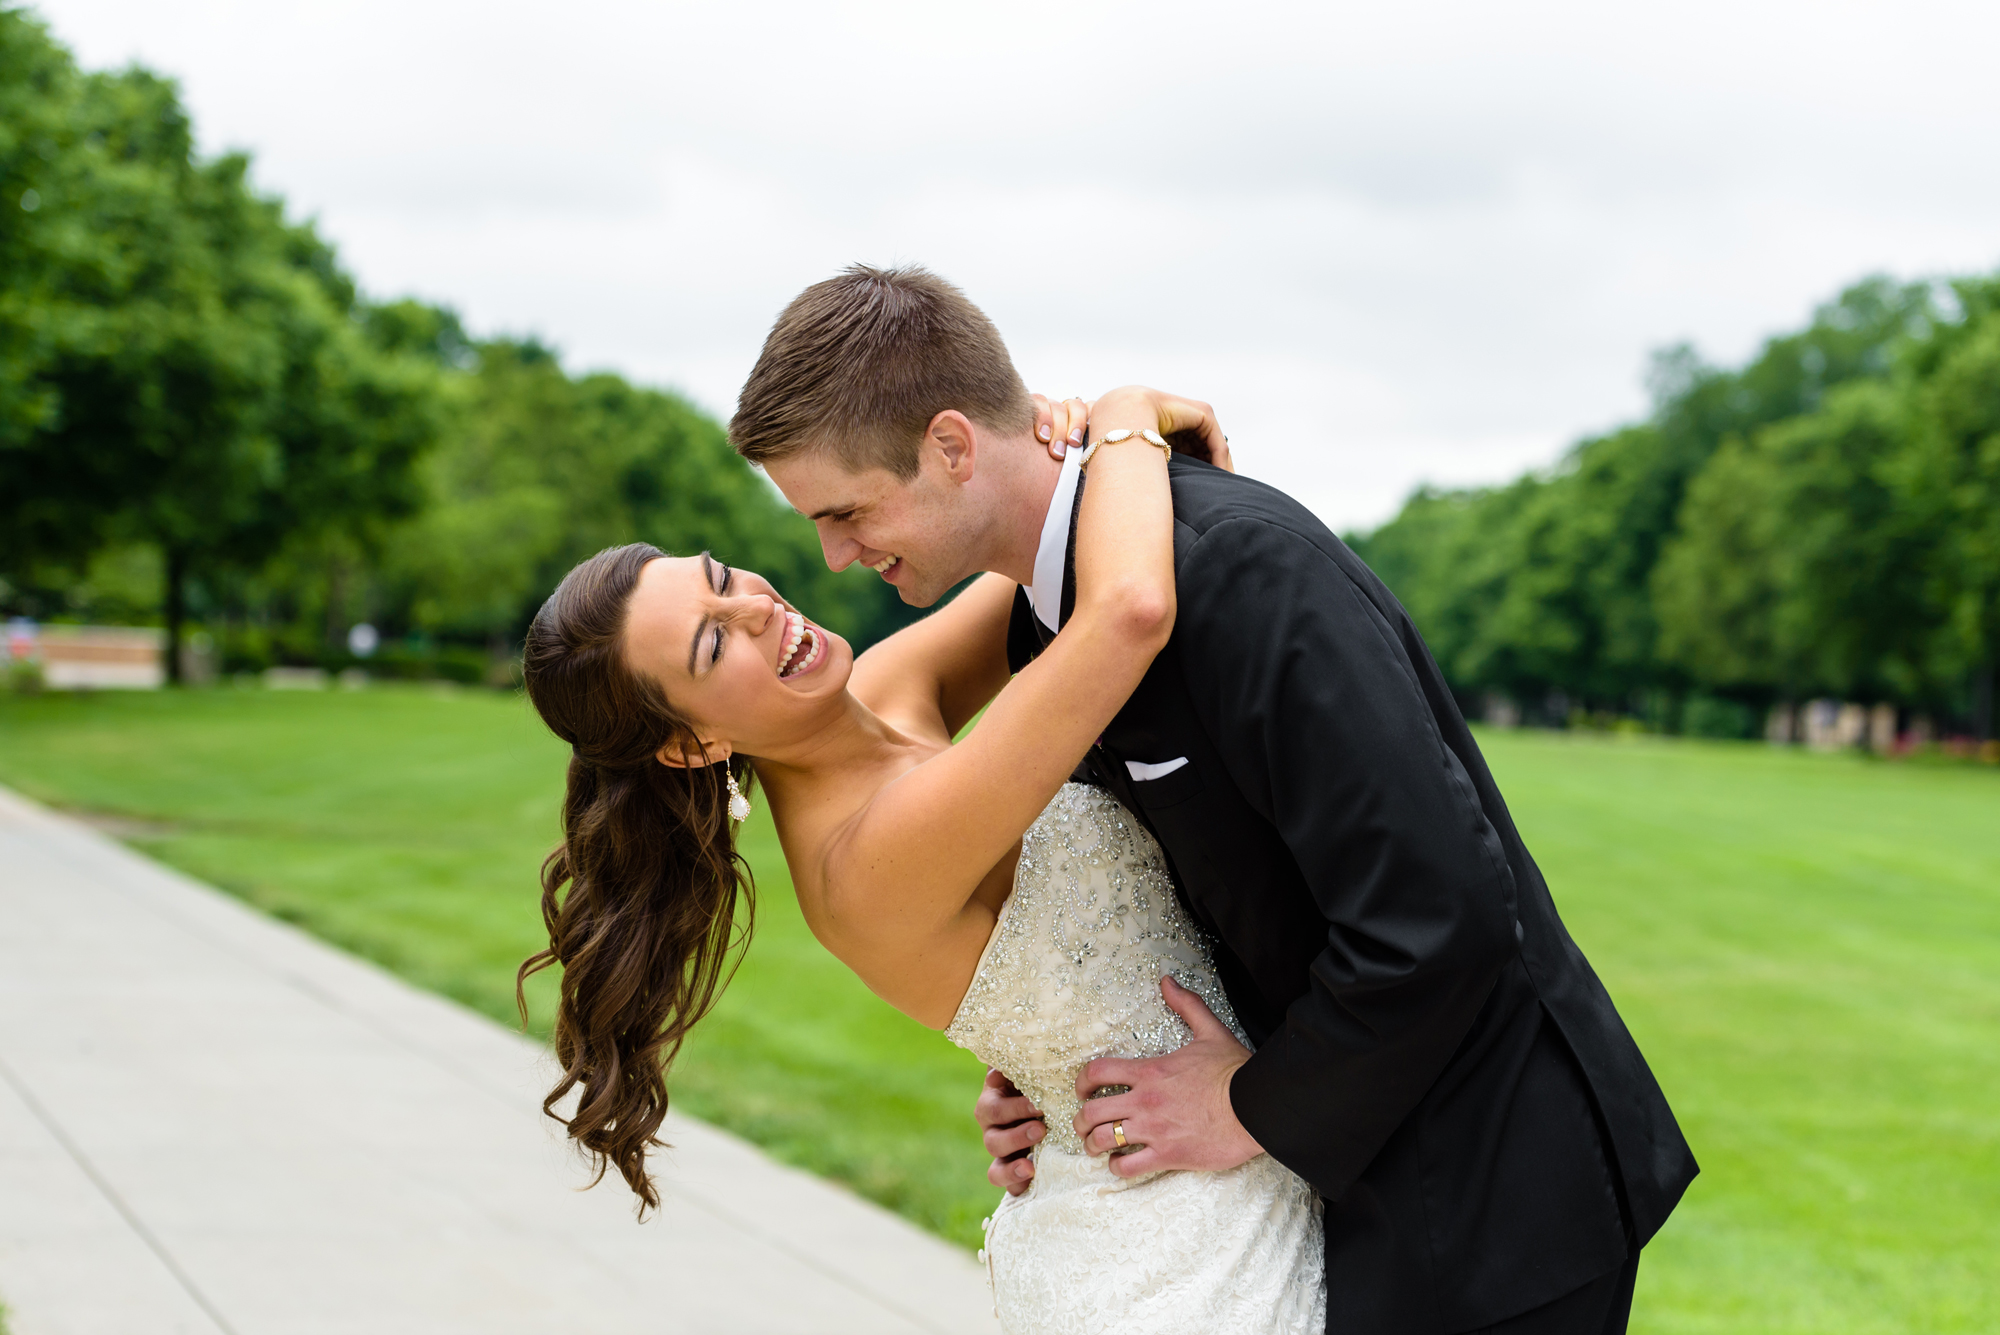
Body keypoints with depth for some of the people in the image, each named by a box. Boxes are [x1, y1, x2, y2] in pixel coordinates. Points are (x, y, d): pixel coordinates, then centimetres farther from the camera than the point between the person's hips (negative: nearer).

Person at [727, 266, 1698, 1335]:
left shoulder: (1239, 561, -25)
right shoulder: (1043, 624, 4)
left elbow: (1440, 915, -30)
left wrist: (1261, 1106, -16)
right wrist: (1057, 1070, 1)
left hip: (1494, 1181, -8)